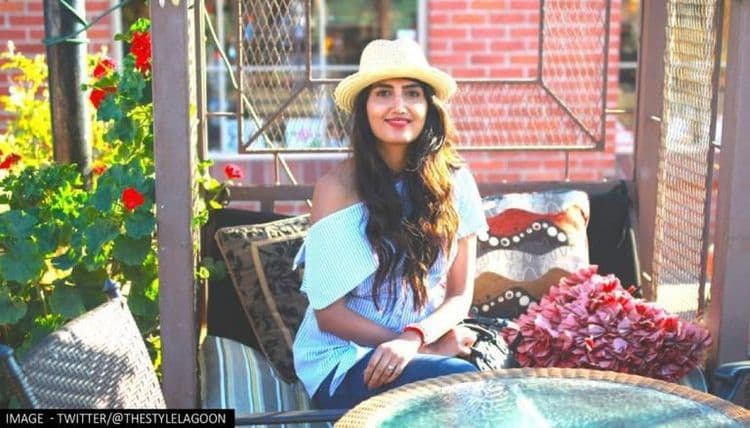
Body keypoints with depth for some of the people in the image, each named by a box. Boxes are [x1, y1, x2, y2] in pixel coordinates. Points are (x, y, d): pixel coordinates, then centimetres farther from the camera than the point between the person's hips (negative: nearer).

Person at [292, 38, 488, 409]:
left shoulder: (454, 181, 0)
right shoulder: (338, 186, -10)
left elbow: (459, 294, 2)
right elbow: (328, 312, -10)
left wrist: (414, 339, -18)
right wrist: (427, 347, -15)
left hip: (430, 346, 4)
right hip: (342, 359, -4)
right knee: (467, 383, -30)